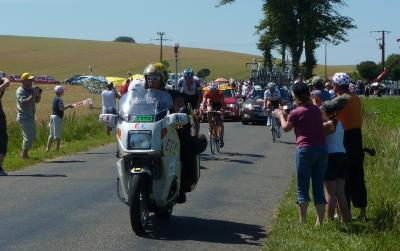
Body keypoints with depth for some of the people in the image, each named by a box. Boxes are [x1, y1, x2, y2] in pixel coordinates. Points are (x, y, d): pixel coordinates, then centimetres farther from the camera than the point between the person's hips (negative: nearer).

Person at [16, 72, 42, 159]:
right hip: (24, 117, -9)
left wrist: (39, 94, -1)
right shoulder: (20, 91, -15)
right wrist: (33, 95, -28)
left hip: (31, 117, 9)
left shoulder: (31, 89, 8)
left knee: (32, 136, 15)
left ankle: (25, 153, 24)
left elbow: (37, 100, 18)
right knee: (28, 136, -10)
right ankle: (24, 155, -2)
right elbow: (24, 103, -30)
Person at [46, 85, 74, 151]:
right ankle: (58, 148, 0)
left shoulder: (55, 98, 13)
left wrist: (67, 106, 15)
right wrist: (68, 106, -8)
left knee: (52, 134, 12)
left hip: (53, 116, 9)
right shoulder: (59, 99, -13)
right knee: (58, 135, -2)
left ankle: (48, 148, 11)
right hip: (58, 117, -9)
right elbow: (61, 108, -22)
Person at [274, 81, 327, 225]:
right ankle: (320, 222, 9)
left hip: (305, 150, -5)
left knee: (302, 188, 3)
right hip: (322, 149, 5)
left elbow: (286, 128, 11)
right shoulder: (316, 110, 10)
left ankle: (302, 222, 1)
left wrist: (281, 115, 30)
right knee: (319, 188, 10)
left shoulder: (296, 112, -6)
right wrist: (287, 115, 37)